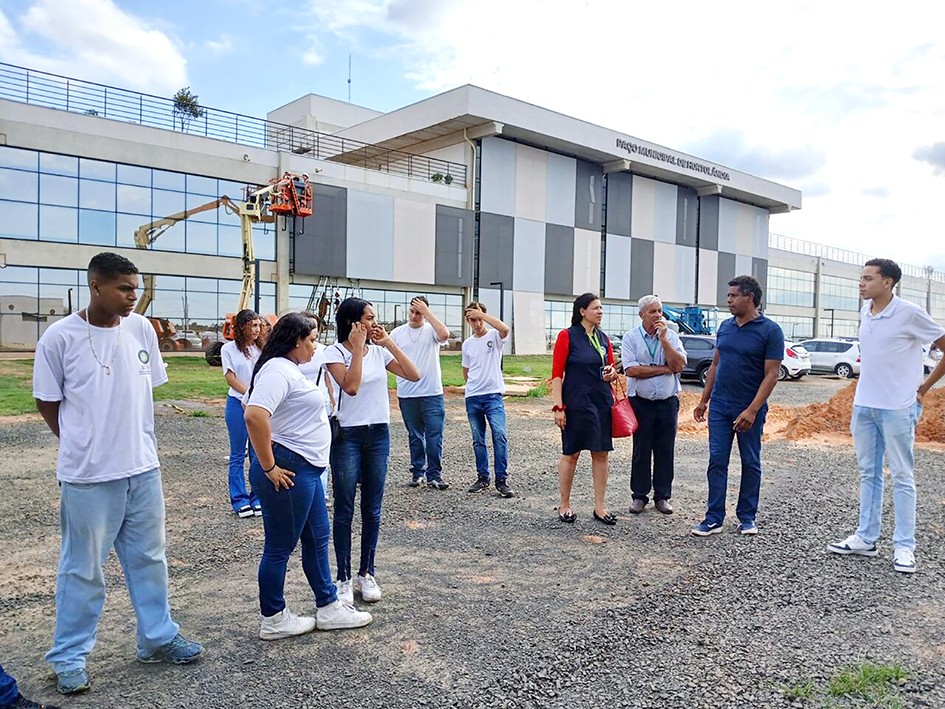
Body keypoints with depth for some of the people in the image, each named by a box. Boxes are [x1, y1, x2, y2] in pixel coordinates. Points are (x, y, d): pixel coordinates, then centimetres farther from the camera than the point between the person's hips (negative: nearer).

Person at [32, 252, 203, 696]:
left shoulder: (141, 329, -1)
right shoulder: (59, 337, -12)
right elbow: (47, 402, -1)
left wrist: (131, 439, 12)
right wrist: (85, 445, 4)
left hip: (144, 468, 4)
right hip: (88, 475, -4)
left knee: (149, 558, 16)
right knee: (83, 568, 10)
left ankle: (157, 637, 32)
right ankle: (69, 657, 28)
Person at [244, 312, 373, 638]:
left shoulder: (288, 369, 15)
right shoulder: (278, 370, -18)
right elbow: (254, 416, -32)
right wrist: (268, 466, -24)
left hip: (306, 469, 11)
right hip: (287, 472, -11)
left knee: (317, 539, 16)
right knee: (280, 546, 4)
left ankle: (328, 608, 28)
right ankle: (273, 620, 20)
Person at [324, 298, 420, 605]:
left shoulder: (379, 351, 5)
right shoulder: (335, 352, -8)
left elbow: (414, 375, -4)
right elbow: (351, 387, -23)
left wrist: (390, 343, -8)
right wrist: (358, 347, -18)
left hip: (379, 434, 4)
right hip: (347, 436, -4)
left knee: (372, 509, 10)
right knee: (344, 509, 3)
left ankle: (366, 573, 24)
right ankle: (344, 578, 15)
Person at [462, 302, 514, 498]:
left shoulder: (494, 336, -2)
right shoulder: (467, 344, 12)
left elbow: (505, 329, -27)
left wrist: (482, 314, -22)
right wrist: (474, 385, 11)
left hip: (493, 395, -4)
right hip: (472, 398, 5)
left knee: (499, 435, -15)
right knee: (478, 440, 10)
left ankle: (501, 479, -7)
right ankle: (483, 477, 20)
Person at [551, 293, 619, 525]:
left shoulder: (604, 339, 11)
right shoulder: (567, 336, -5)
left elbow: (611, 369, 22)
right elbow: (557, 374, -9)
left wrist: (612, 373, -3)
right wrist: (558, 407, -15)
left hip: (602, 401, 6)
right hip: (576, 402, -5)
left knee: (601, 453, 7)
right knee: (571, 453, 3)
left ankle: (599, 507, 17)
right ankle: (564, 505, 17)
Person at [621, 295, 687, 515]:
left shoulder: (671, 336, 4)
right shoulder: (630, 337, -2)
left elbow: (679, 365, -9)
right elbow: (631, 370, -14)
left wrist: (663, 339, -13)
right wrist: (664, 368, -10)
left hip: (668, 401, 2)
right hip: (641, 402, -2)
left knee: (665, 451, 7)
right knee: (641, 451, 5)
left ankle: (663, 496, 18)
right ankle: (639, 496, 16)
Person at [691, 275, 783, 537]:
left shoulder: (770, 331, -9)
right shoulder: (725, 327, 8)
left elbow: (771, 374, -13)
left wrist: (752, 410, -19)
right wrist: (703, 400, 13)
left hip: (750, 409, -4)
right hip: (719, 406, 4)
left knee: (751, 463, 9)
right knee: (717, 462, 3)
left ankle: (747, 517, 23)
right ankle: (714, 518, 8)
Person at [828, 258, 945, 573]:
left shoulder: (909, 314, -12)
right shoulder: (865, 312, 7)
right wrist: (864, 392, 15)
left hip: (897, 408, -6)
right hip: (863, 405, 6)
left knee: (902, 477, 3)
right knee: (868, 474, 12)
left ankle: (904, 547, 11)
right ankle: (865, 538, 22)